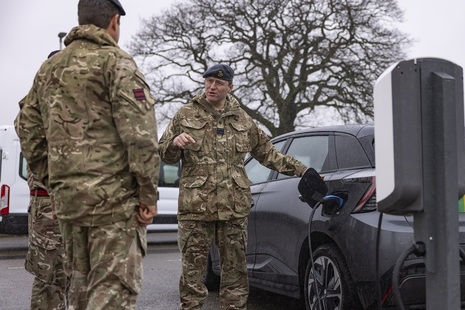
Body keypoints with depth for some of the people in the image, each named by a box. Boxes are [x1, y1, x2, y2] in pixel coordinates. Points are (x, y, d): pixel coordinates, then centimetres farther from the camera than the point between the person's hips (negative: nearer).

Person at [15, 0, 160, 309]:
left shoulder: (49, 68, 16)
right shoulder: (116, 62, -6)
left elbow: (29, 131, 16)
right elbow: (139, 133, -16)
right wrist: (148, 193, -10)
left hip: (67, 199, 7)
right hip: (115, 198, -7)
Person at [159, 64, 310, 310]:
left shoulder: (243, 120, 13)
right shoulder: (186, 115, 7)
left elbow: (268, 154, 22)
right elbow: (165, 155, 10)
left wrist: (301, 170, 19)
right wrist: (175, 143, -13)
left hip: (234, 207, 2)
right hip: (196, 207, -2)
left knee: (235, 270, 8)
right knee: (193, 271, 1)